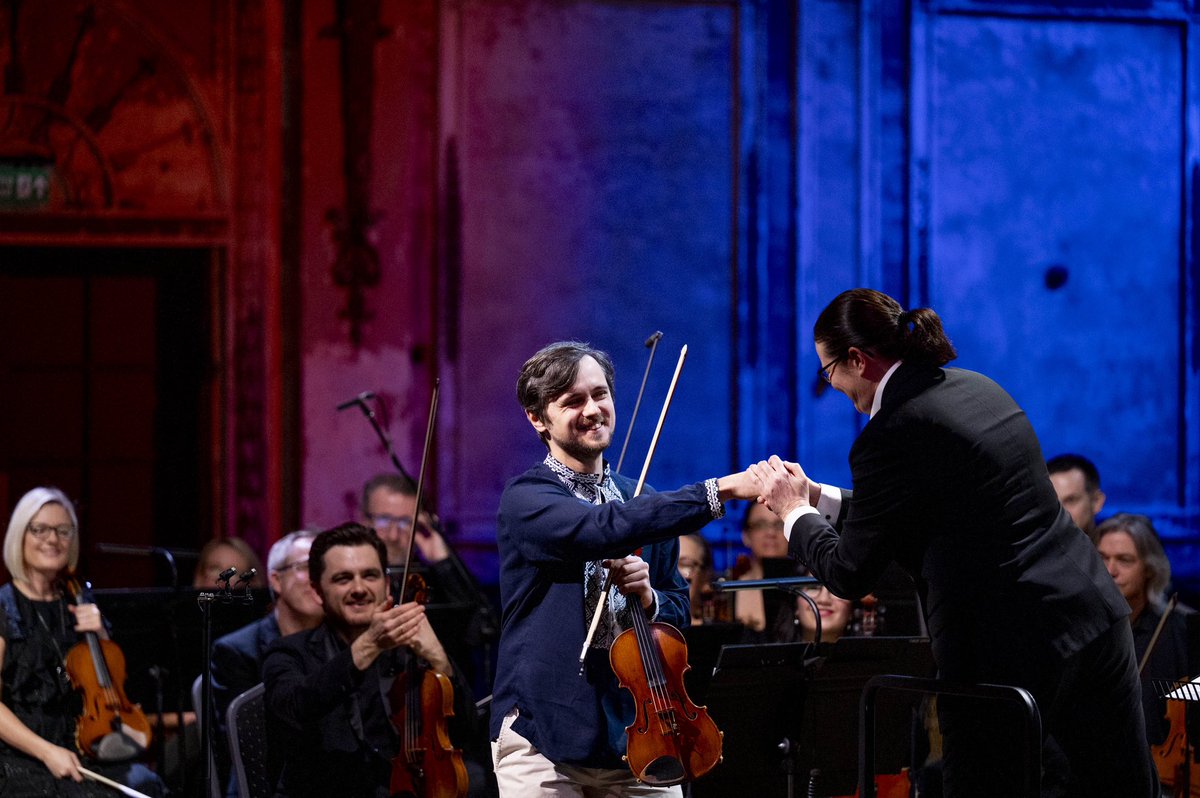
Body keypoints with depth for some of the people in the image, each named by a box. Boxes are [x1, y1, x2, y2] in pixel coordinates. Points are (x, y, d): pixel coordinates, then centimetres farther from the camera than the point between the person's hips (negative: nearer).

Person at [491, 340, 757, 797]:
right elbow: (605, 529, -25)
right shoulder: (526, 499, -6)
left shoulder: (644, 502, 14)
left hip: (635, 730, 5)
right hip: (544, 738, -5)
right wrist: (719, 491, -30)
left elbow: (678, 612, 18)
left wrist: (648, 597, -6)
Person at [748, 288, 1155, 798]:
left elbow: (850, 574, -5)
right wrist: (817, 497, 25)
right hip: (1097, 617, 8)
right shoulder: (977, 389, 13)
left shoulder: (890, 436, -13)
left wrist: (795, 512, 12)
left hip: (1008, 652, -8)